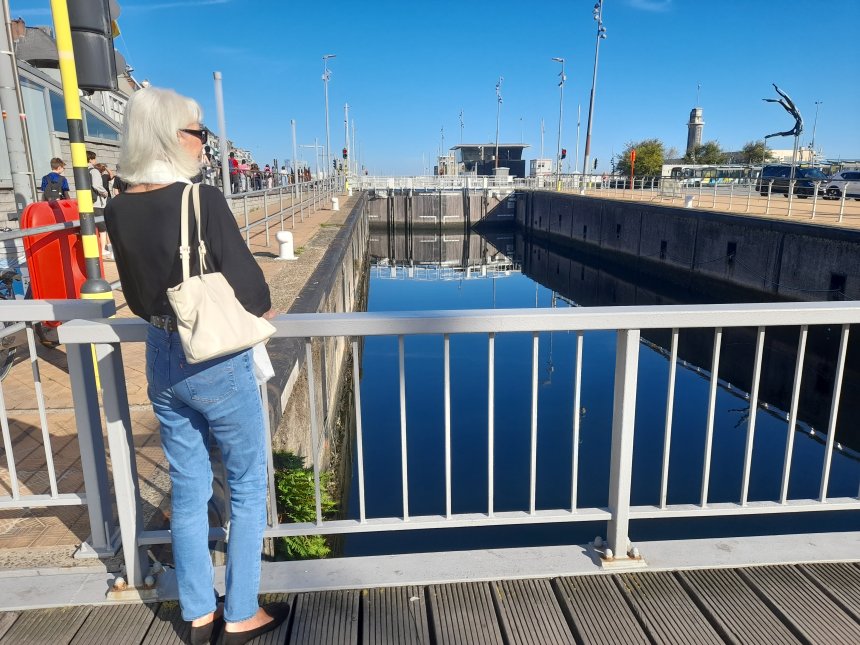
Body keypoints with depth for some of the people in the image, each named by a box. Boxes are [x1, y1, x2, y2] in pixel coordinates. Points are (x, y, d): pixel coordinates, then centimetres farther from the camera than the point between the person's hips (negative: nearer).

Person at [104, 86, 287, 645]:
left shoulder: (120, 209, 0)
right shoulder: (204, 201, -19)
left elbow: (140, 299, 8)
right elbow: (252, 294, -17)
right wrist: (263, 311, 4)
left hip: (161, 360, 6)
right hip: (218, 362, -6)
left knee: (188, 489, 19)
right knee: (248, 486, 13)